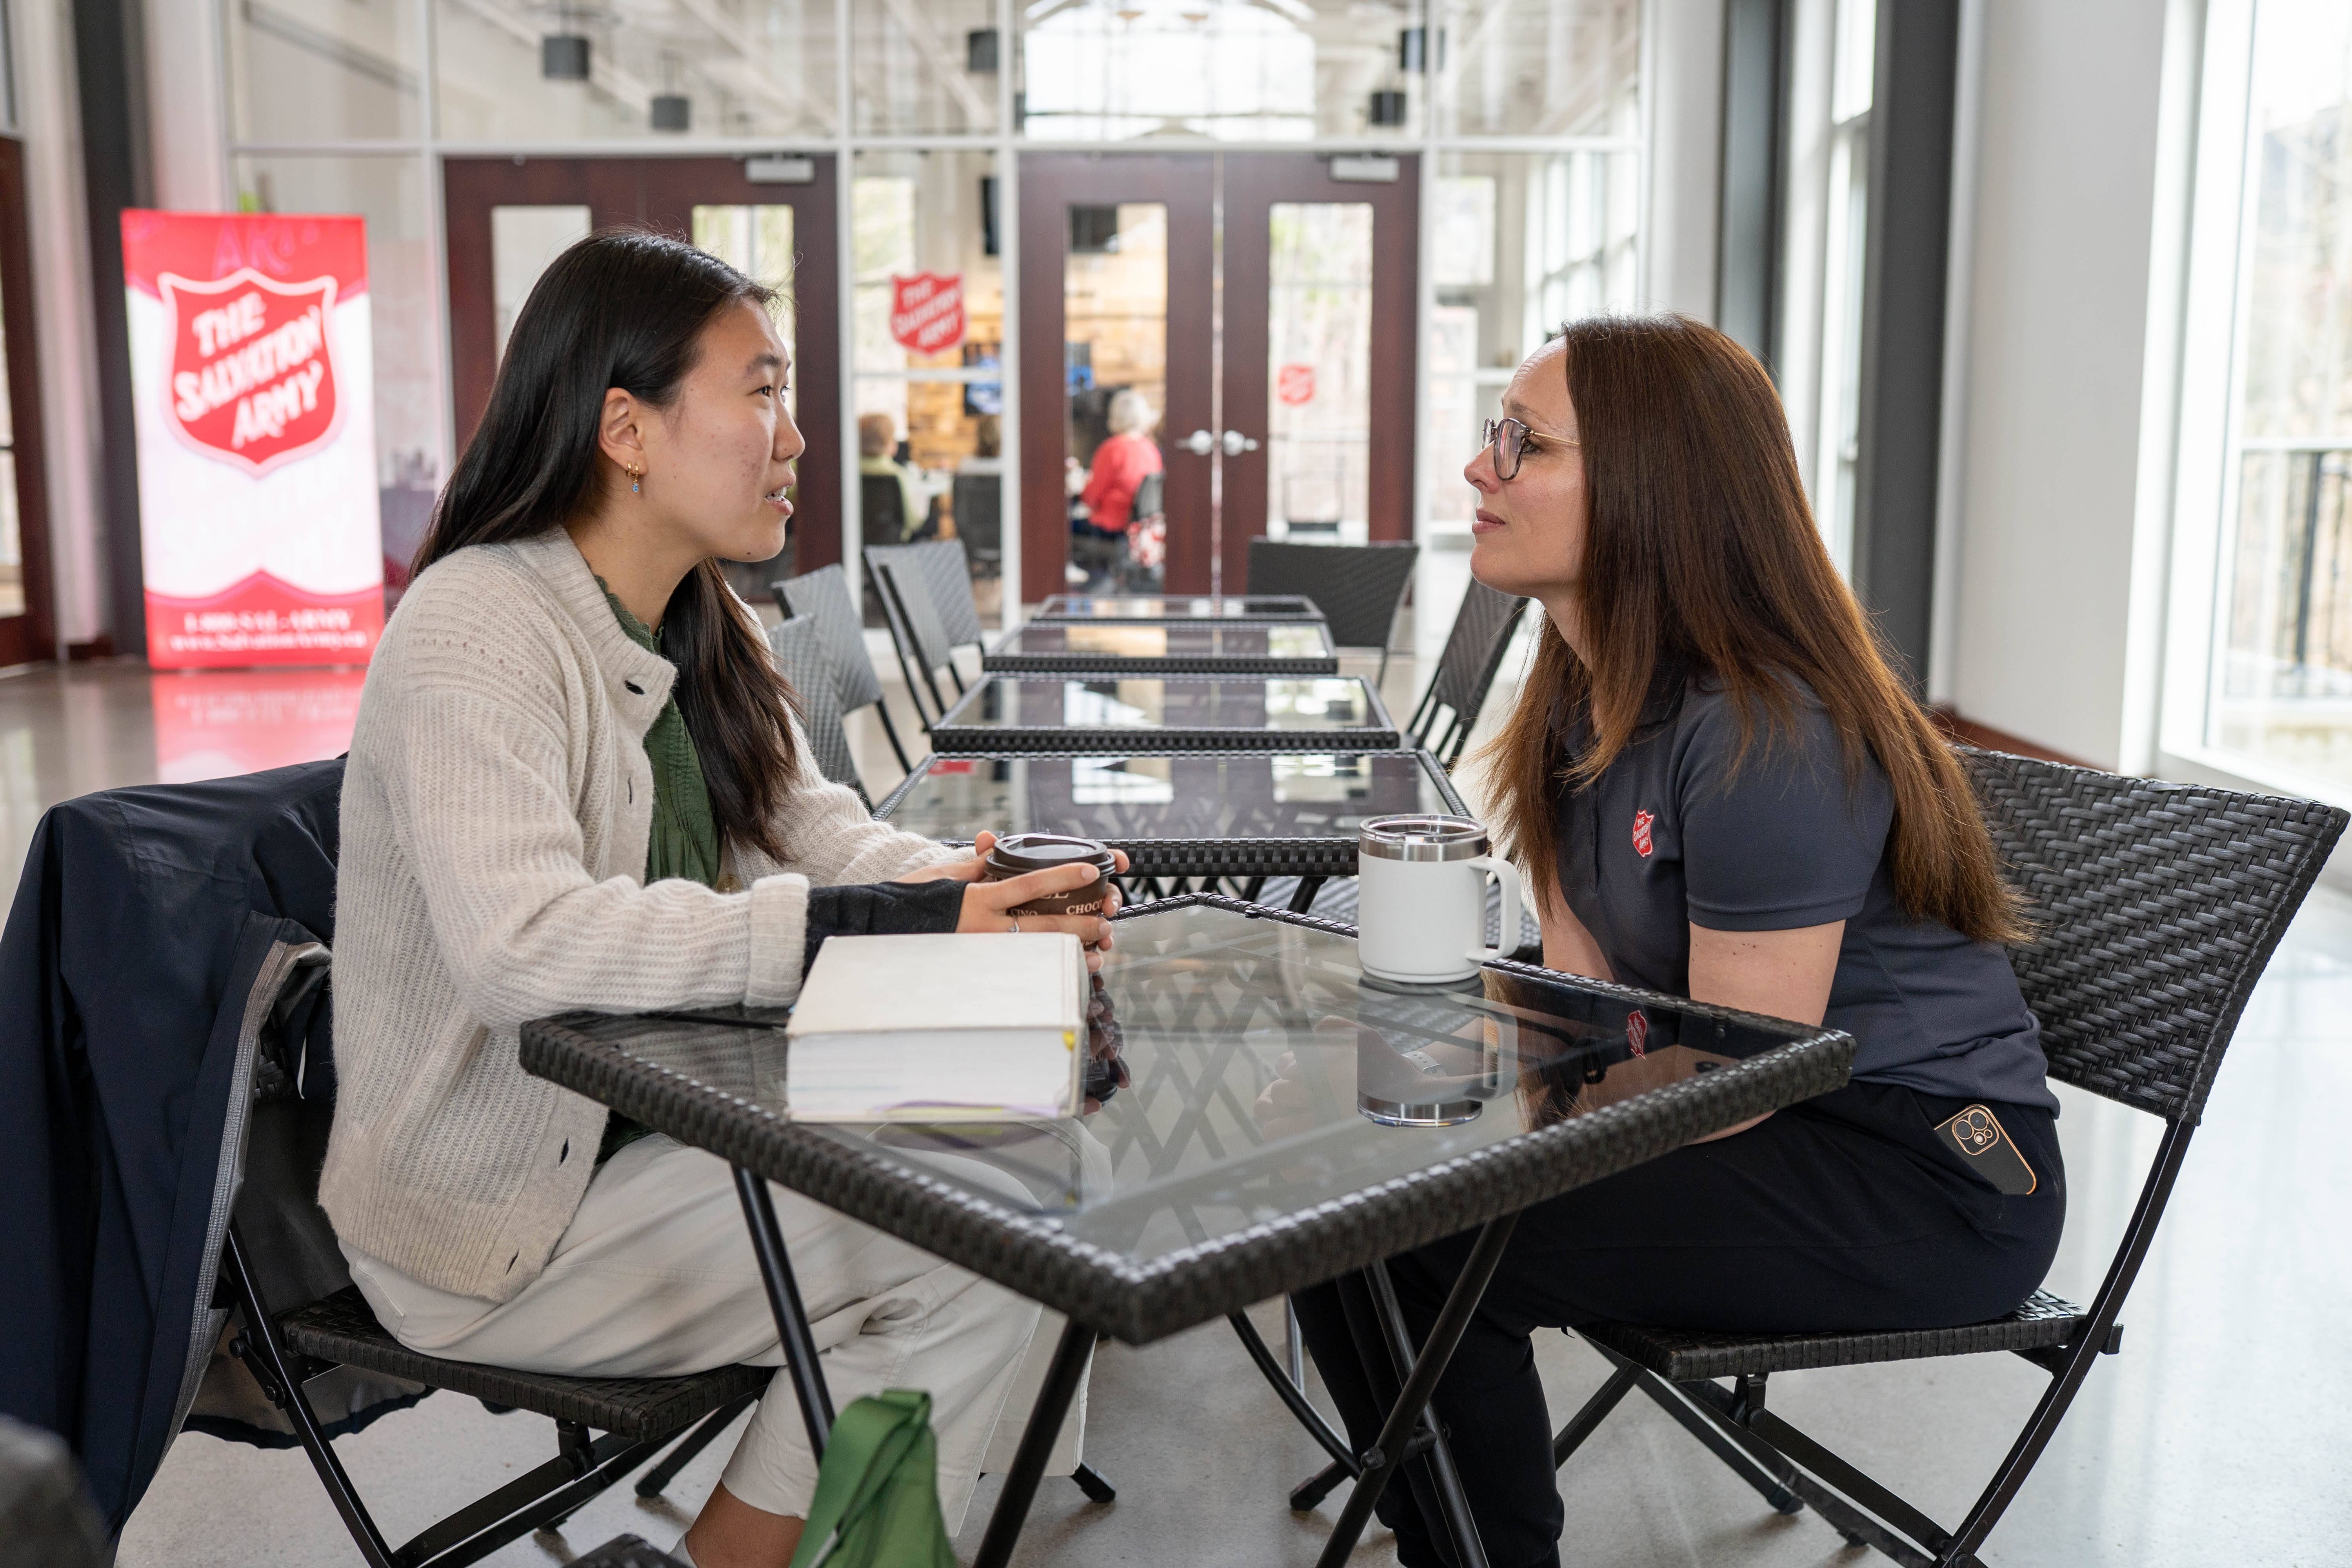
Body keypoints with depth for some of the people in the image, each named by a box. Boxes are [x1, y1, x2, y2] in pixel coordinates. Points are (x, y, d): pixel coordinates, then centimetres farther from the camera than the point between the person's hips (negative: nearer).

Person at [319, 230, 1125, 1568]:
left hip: (665, 1132, 8)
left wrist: (973, 894, -15)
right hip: (496, 1215, -8)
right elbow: (523, 943, -33)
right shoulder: (477, 630, -20)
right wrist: (887, 928, -37)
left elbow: (814, 832, 7)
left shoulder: (704, 631, 9)